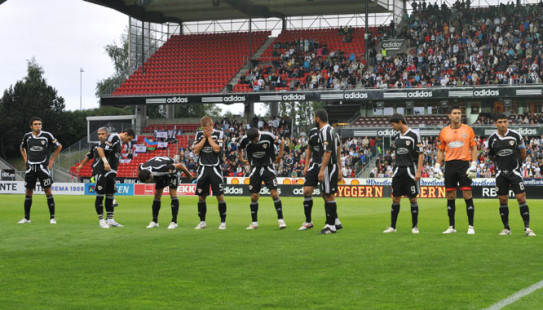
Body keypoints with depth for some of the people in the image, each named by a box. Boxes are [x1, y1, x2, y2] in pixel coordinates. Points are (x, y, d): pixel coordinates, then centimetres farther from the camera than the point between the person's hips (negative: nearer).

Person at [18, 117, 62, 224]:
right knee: (28, 192, 5)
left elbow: (59, 146, 7)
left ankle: (52, 217, -3)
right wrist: (26, 159, 12)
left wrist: (52, 159, 3)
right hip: (30, 166, 3)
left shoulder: (47, 135, -4)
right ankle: (26, 217, 14)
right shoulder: (27, 136, 5)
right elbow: (22, 148, 25)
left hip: (43, 166, -3)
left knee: (48, 191, -7)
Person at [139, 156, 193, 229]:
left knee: (173, 195, -16)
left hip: (171, 170, -6)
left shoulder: (160, 169, -46)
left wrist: (188, 174, -15)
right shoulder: (142, 169, -28)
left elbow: (179, 165, -33)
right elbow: (142, 165, 2)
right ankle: (154, 221, 5)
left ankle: (174, 222, -14)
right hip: (160, 176, 6)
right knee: (157, 196, 0)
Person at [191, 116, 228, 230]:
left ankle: (223, 222, 1)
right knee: (201, 196, 5)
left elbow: (217, 149, -13)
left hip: (215, 168, -3)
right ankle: (202, 222, 15)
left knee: (220, 195, -6)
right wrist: (204, 137, -6)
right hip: (203, 168, 3)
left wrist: (209, 136, -7)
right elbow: (195, 150, -2)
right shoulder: (199, 134, 9)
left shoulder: (219, 134, 0)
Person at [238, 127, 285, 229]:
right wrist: (241, 158, 12)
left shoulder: (268, 136, -16)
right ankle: (254, 223, 9)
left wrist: (280, 155, 3)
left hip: (268, 167, -2)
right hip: (255, 168, 2)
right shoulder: (245, 139, -10)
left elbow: (281, 142, 2)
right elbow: (240, 147, 15)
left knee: (274, 193, -13)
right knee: (254, 196, -1)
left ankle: (280, 219, -6)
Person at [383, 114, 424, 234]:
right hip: (398, 170, 5)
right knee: (395, 199, 4)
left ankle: (414, 226, 9)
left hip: (410, 170, -5)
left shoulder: (414, 135, -6)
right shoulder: (397, 137, 12)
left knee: (413, 199, 0)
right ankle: (392, 226, 9)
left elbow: (420, 154, -7)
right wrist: (394, 170, 13)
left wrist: (418, 171, -13)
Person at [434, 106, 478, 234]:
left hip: (464, 164, -2)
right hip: (449, 165, 2)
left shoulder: (468, 130, 3)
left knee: (467, 195, -5)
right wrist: (437, 167, 4)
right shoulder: (444, 132, 8)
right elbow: (440, 151, 12)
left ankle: (471, 227, 0)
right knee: (450, 196, 5)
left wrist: (474, 165, -5)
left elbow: (474, 148, 4)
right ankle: (451, 227, 12)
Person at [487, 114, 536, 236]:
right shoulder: (492, 138, 0)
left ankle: (527, 228, -5)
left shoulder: (515, 135, -5)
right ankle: (506, 228, 14)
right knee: (502, 200, 3)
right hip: (501, 173, 2)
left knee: (521, 198, -9)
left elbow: (523, 153, 7)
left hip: (514, 172, -2)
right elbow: (491, 156, 16)